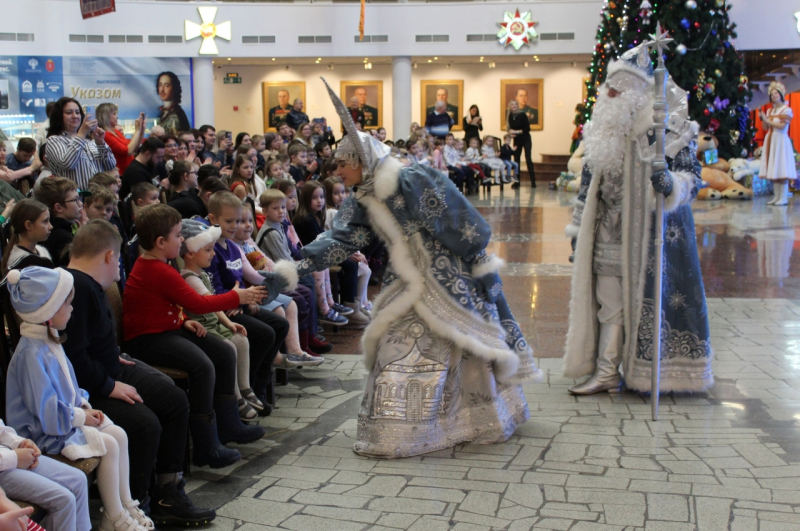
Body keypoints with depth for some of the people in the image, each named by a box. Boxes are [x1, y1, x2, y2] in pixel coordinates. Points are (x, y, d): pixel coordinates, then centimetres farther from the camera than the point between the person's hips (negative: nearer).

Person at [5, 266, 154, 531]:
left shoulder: (49, 340, 6)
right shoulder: (31, 354, -27)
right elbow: (46, 412, -27)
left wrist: (84, 405, 4)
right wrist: (80, 417, -15)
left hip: (65, 417, 10)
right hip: (43, 431, -10)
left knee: (119, 434, 3)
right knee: (109, 445, -16)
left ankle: (126, 504, 11)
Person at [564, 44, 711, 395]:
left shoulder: (666, 126, -10)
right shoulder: (605, 127, 9)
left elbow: (691, 174, -10)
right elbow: (590, 179, 15)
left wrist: (670, 184, -33)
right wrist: (579, 227, 15)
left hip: (650, 228, -6)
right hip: (609, 231, 6)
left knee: (647, 297, 1)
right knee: (609, 300, 5)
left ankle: (650, 373, 14)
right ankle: (606, 372, 12)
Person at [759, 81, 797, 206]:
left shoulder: (786, 110, -3)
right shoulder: (770, 111, 16)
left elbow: (782, 126, -14)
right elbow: (765, 128, 13)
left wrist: (768, 120, -13)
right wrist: (762, 119, -4)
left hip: (781, 141, -7)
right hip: (770, 141, 7)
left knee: (781, 170, -9)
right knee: (773, 169, 5)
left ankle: (783, 198, -10)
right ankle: (777, 196, 9)